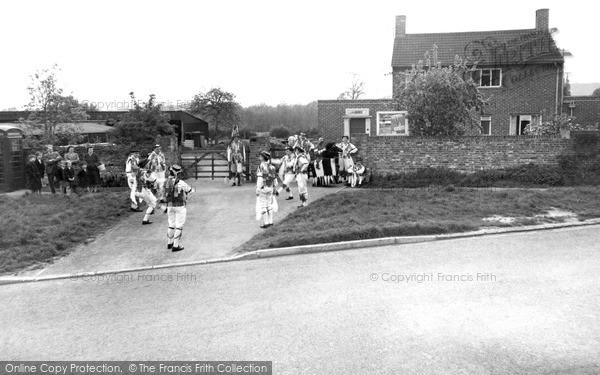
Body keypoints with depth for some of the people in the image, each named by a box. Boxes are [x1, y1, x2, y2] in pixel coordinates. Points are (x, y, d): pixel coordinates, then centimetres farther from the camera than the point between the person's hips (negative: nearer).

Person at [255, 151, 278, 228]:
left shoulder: (261, 166, -16)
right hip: (270, 188, 7)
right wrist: (274, 189, 19)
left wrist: (257, 190, -16)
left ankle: (265, 223, 3)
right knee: (269, 205, 15)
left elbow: (260, 179, -20)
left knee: (262, 206, 1)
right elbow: (275, 179, 9)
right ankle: (270, 221, 19)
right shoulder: (272, 167, 5)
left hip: (263, 188, -7)